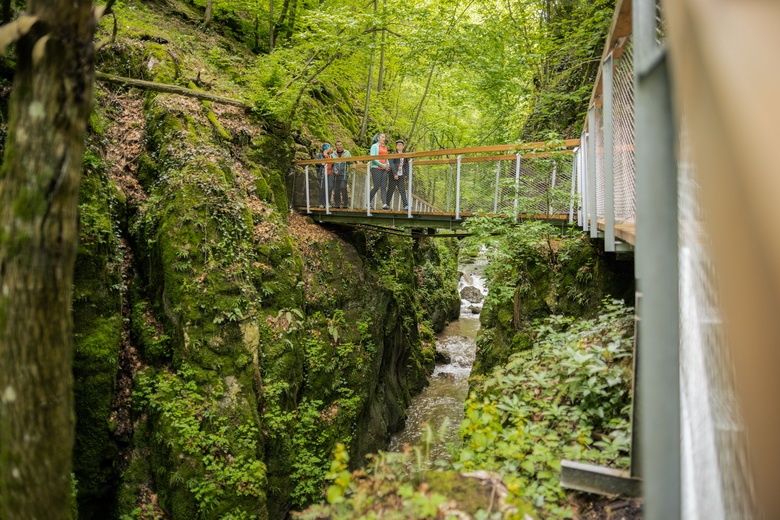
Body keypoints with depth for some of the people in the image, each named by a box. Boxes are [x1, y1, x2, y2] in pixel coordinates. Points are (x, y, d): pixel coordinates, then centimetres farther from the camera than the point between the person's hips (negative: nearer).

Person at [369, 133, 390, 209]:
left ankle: (385, 204, -13)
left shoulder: (385, 147, 19)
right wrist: (381, 165, -16)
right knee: (376, 187, -8)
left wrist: (388, 165, 4)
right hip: (376, 168, -6)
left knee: (384, 187, -5)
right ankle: (369, 202, 10)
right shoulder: (374, 146, 0)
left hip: (384, 169, 6)